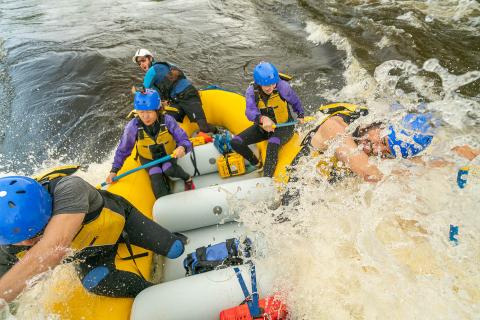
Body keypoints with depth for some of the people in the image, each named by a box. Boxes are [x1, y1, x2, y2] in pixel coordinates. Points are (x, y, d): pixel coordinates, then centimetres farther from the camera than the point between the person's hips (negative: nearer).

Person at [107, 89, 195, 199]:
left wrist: (182, 147, -51)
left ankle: (187, 178, 2)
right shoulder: (133, 126, -23)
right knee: (156, 177, -22)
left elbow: (184, 140, -26)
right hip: (148, 158, 1)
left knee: (169, 170, -28)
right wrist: (114, 171, -9)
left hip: (168, 154, -1)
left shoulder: (167, 120, -27)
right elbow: (123, 149, -9)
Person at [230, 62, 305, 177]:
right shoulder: (251, 91, -15)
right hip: (262, 127, 4)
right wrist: (262, 119, -52)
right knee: (235, 142, -11)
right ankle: (257, 165, 8)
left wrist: (300, 116, 1)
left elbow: (295, 102, 3)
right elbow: (250, 112, -33)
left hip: (284, 127, -3)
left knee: (272, 144, -38)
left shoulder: (283, 86, -17)